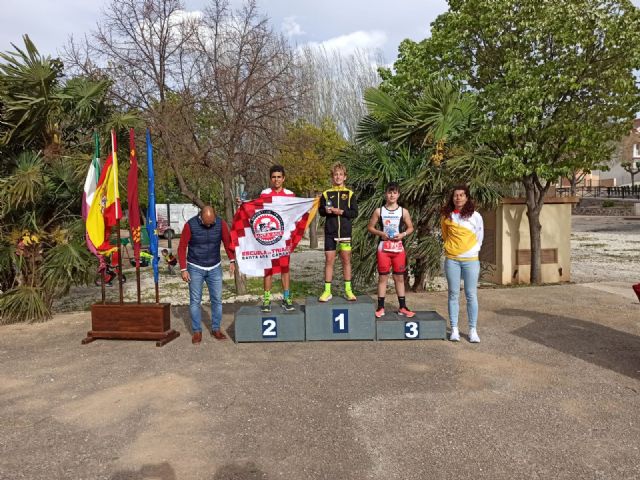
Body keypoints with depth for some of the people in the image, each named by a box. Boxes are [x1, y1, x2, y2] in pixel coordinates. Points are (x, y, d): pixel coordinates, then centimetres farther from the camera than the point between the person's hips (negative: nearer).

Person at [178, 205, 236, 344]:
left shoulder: (221, 223, -9)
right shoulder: (190, 225, -14)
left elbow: (227, 242, -1)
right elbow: (182, 247, -7)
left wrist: (232, 261, -12)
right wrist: (183, 269, -9)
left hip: (215, 268, 2)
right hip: (195, 268, -2)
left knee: (217, 299, 5)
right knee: (195, 301, 3)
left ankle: (216, 329, 18)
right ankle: (197, 331, 14)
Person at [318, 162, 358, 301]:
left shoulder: (349, 194, 5)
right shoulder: (326, 194, 6)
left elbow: (355, 212, -1)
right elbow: (320, 211, 11)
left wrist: (341, 212, -13)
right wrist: (326, 211, -11)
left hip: (345, 231, 0)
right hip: (330, 232, 0)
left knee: (346, 260, 4)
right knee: (329, 260, 2)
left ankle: (348, 290, 13)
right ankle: (327, 291, 8)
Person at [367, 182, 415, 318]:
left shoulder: (403, 211, 2)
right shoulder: (379, 211, 0)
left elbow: (410, 227, 9)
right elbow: (370, 227, 4)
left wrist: (403, 234, -10)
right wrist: (380, 233, -13)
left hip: (398, 248, 1)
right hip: (383, 248, -1)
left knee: (399, 277, 8)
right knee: (383, 277, 3)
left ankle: (402, 307, 16)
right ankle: (380, 307, 10)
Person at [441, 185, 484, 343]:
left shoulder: (475, 216, 0)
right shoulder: (447, 216, 5)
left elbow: (479, 238, 8)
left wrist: (472, 251, 3)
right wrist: (450, 248, 12)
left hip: (470, 260, -1)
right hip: (451, 260, 1)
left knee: (471, 295, 1)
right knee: (453, 294, 4)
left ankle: (473, 330, 7)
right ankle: (454, 329, 9)